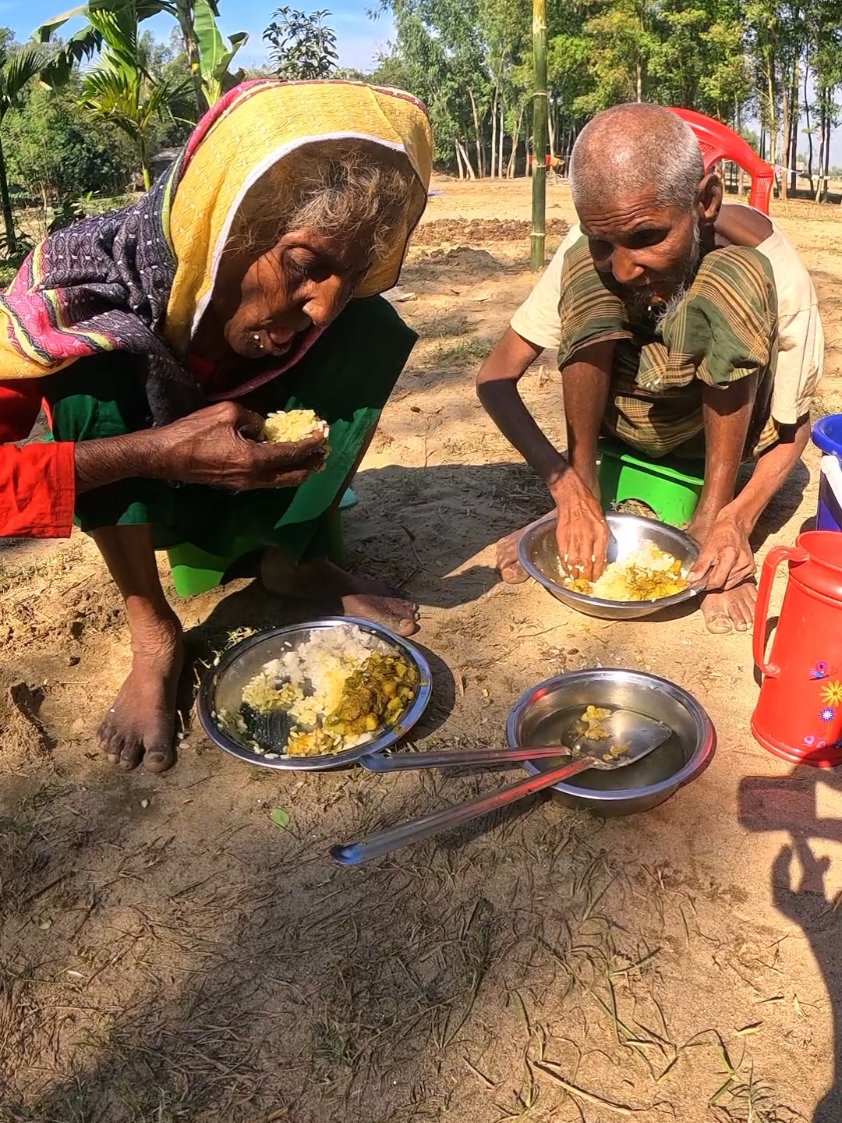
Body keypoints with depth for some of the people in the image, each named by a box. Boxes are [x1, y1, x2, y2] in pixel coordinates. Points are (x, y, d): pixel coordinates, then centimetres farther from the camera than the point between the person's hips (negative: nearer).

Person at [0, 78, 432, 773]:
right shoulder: (88, 281, -35)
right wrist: (158, 454, -47)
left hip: (245, 489, 3)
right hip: (119, 492, -2)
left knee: (373, 334, -18)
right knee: (94, 361, -33)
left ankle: (289, 562, -7)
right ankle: (153, 632, -19)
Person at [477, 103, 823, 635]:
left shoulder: (774, 274, -28)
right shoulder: (589, 257, -24)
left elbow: (793, 426, -15)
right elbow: (497, 375, -22)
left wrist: (739, 517, -32)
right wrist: (566, 484, -36)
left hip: (719, 427, -1)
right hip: (619, 424, 2)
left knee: (736, 280, -33)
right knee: (586, 280, -29)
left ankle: (713, 512, -22)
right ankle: (586, 483, -17)